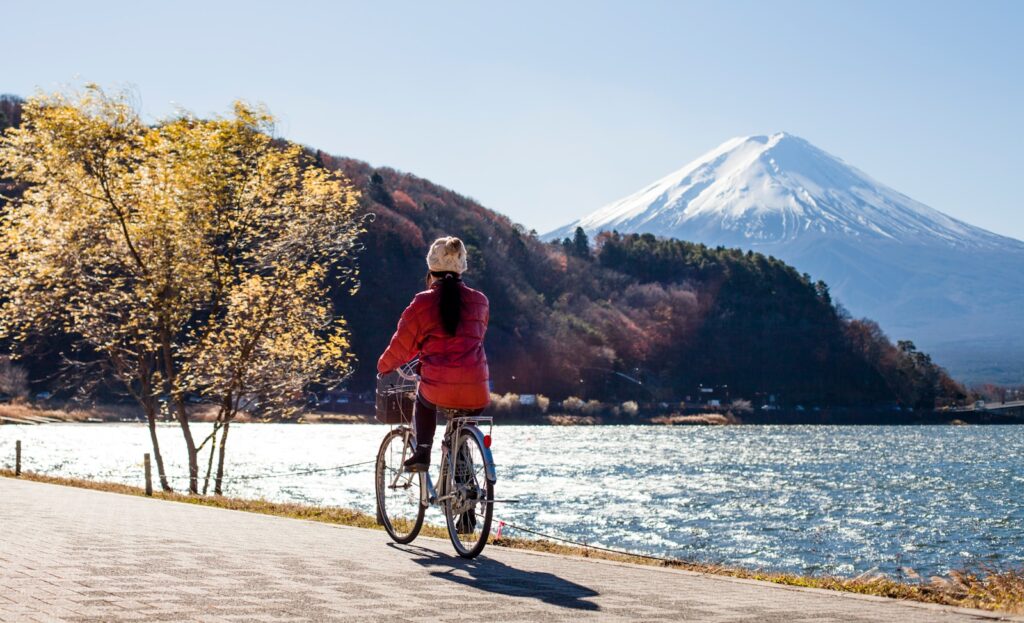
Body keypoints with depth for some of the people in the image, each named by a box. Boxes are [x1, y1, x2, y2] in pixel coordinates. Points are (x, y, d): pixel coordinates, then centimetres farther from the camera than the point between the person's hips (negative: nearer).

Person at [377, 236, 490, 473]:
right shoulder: (480, 301, 11)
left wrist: (383, 366, 27)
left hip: (438, 388, -2)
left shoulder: (423, 302, 1)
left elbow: (402, 346, 7)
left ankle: (422, 452, 19)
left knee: (424, 401, 33)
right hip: (475, 391, 2)